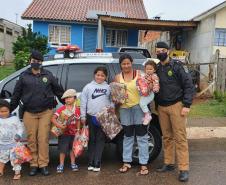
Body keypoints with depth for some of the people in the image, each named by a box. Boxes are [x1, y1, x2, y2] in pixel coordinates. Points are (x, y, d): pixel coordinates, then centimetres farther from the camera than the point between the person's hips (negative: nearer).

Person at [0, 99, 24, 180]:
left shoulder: (14, 118, -7)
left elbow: (20, 127, -1)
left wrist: (18, 135, -16)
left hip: (13, 143, -3)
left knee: (15, 158, -2)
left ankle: (17, 173, 6)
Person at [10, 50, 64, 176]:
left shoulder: (48, 75, 8)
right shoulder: (24, 76, 8)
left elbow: (59, 91, 11)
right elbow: (16, 95, 12)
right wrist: (10, 109, 13)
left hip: (46, 112, -1)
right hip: (29, 113, 1)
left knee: (43, 139, -1)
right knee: (32, 139, 4)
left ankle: (43, 165, 9)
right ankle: (34, 165, 16)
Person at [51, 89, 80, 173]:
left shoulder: (77, 109, -2)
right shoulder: (62, 109, -10)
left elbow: (78, 121, 7)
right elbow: (53, 118, -14)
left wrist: (78, 129, 0)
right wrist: (60, 126, -26)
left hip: (73, 132, 2)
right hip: (64, 133, -2)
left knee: (73, 148, 14)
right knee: (63, 149, 4)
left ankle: (73, 163, 29)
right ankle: (61, 165, 20)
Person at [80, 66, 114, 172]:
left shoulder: (108, 87, 8)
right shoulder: (88, 87, 6)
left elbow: (112, 100, 11)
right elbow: (83, 103, 5)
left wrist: (112, 107, -10)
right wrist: (83, 117, 2)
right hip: (91, 117, 0)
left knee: (100, 140, 2)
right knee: (92, 140, 7)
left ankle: (97, 163, 7)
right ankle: (91, 163, 14)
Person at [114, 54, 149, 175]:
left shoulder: (140, 74, 0)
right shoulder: (117, 77, 8)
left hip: (139, 107, -3)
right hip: (125, 108, 3)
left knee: (142, 136, 2)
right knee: (128, 136, 14)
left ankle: (143, 164, 11)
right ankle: (126, 162, 25)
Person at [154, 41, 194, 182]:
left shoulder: (177, 66, -4)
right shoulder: (156, 68, 10)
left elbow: (189, 85, -7)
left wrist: (187, 105, -13)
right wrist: (156, 105, 12)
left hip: (176, 105, -5)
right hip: (161, 107, 5)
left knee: (180, 137, -3)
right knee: (167, 137, 11)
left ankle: (184, 169, 3)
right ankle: (169, 163, 22)